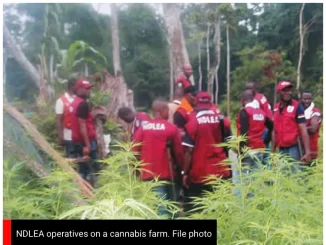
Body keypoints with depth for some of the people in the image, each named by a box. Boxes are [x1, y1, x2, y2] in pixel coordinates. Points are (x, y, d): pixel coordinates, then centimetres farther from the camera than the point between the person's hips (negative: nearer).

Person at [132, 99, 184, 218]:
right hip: (166, 173, -3)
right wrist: (181, 168, 11)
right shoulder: (172, 128, -5)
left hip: (148, 174, 3)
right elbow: (178, 152, -3)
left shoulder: (142, 128, 3)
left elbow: (135, 151, 1)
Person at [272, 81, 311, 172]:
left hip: (294, 148, -5)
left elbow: (303, 130, -10)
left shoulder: (297, 107, -6)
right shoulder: (276, 108, 9)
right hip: (281, 149, 5)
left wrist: (307, 152, -16)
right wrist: (272, 151, 14)